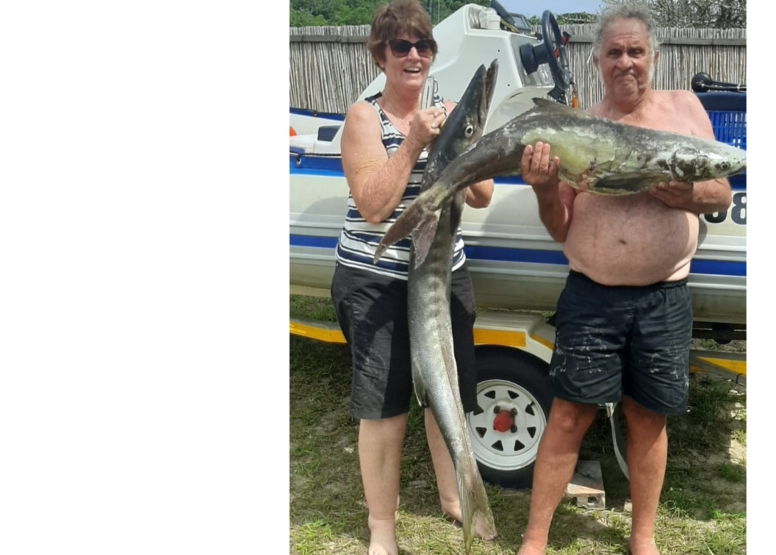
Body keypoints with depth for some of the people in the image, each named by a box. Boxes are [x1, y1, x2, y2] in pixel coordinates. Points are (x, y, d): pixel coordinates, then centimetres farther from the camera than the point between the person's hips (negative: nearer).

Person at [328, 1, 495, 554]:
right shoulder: (364, 116, -8)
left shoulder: (448, 113, 7)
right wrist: (415, 142, -22)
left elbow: (482, 197, 4)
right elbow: (373, 205, -17)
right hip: (376, 282, -5)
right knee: (384, 407, 2)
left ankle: (453, 496, 38)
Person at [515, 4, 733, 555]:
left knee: (648, 419, 12)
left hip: (664, 301, 1)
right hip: (591, 298, -1)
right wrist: (544, 188, -17)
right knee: (569, 417, 2)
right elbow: (561, 228, 4)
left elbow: (722, 193, 1)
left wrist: (670, 190, -18)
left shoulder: (685, 107, 5)